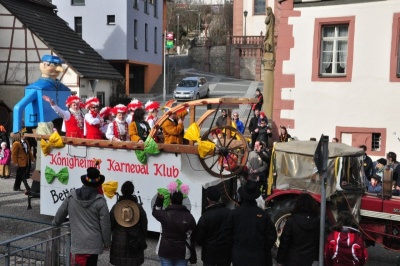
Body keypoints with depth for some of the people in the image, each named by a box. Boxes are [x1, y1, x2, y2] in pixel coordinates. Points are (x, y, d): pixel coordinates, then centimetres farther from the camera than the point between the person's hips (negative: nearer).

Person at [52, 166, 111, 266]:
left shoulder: (71, 196, -1)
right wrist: (107, 242, 4)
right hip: (94, 242, -2)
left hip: (78, 241, 2)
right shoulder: (100, 201, -11)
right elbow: (105, 224, -8)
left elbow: (61, 213, 13)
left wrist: (55, 222, 35)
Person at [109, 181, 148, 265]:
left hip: (119, 242, 0)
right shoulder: (138, 207, -1)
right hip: (134, 242, 0)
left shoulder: (115, 207, -3)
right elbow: (144, 226, 1)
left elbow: (110, 225, -1)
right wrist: (143, 241, 11)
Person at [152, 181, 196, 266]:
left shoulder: (165, 214, -11)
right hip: (182, 252, 0)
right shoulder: (189, 217, -10)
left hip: (165, 251, 0)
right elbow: (193, 236, -2)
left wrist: (159, 199, 10)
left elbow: (155, 211, 13)